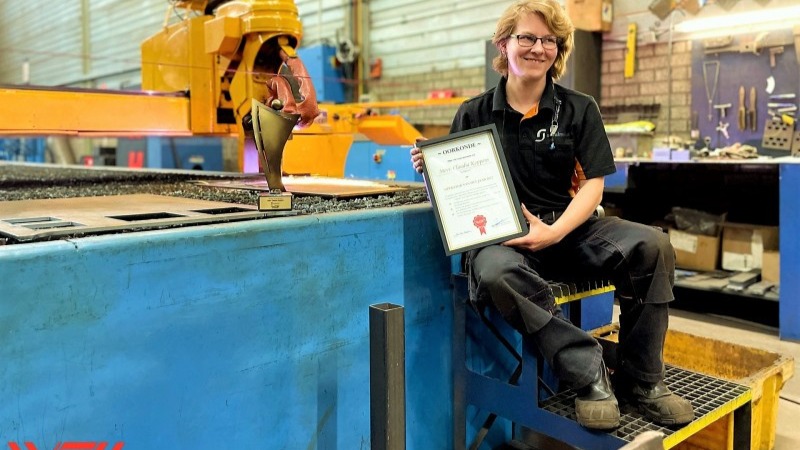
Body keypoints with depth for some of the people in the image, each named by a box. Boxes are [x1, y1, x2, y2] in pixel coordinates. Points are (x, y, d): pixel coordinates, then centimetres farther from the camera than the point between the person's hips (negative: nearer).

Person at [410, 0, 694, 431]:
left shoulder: (579, 109, 7)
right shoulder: (474, 114, 6)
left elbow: (593, 183, 1)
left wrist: (555, 232, -17)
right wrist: (430, 168, -15)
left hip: (567, 225, 2)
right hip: (501, 235, -2)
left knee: (652, 245, -24)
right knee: (495, 272, -38)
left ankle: (640, 379, -7)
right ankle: (587, 371, -22)